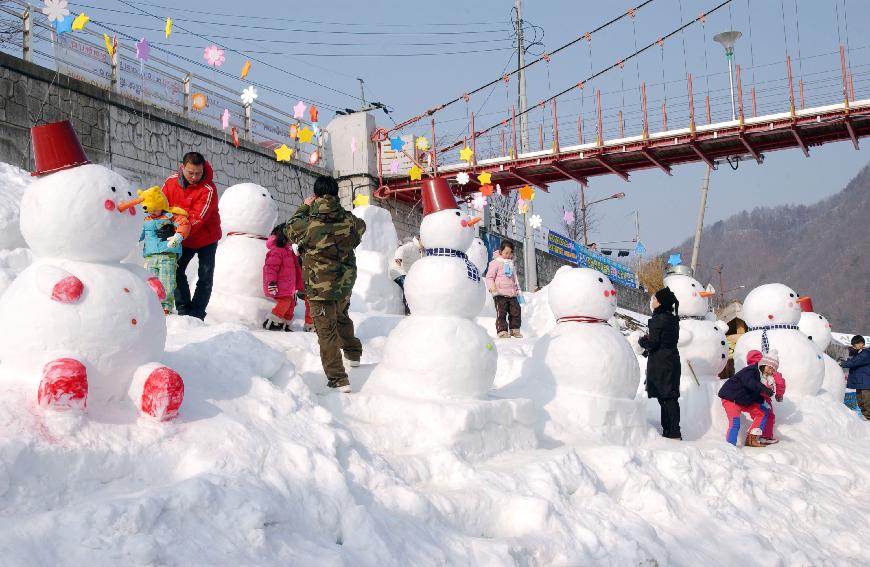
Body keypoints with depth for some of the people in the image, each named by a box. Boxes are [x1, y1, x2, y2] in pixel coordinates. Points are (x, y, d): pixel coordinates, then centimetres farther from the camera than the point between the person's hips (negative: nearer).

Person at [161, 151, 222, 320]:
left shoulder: (208, 189, -25)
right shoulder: (172, 181, -10)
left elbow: (198, 218, -32)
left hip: (206, 238, -4)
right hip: (184, 240, 4)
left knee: (205, 277, -2)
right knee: (176, 270, 1)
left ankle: (196, 313, 6)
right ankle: (183, 309, 12)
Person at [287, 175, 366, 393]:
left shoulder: (309, 223, -19)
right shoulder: (349, 220, -9)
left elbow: (291, 230, 4)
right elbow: (361, 227, 16)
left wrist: (304, 207, 16)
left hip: (320, 287, -5)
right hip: (346, 284, 5)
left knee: (326, 331, 1)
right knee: (342, 317, 31)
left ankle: (338, 379, -3)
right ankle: (354, 354, 51)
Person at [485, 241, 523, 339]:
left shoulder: (511, 264, 21)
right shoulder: (495, 262, 0)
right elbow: (489, 277, -5)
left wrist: (518, 290, 25)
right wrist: (492, 287, -20)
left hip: (512, 294, 6)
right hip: (500, 294, -6)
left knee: (516, 311, 3)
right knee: (501, 312, -8)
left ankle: (514, 329, 14)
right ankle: (502, 330, -3)